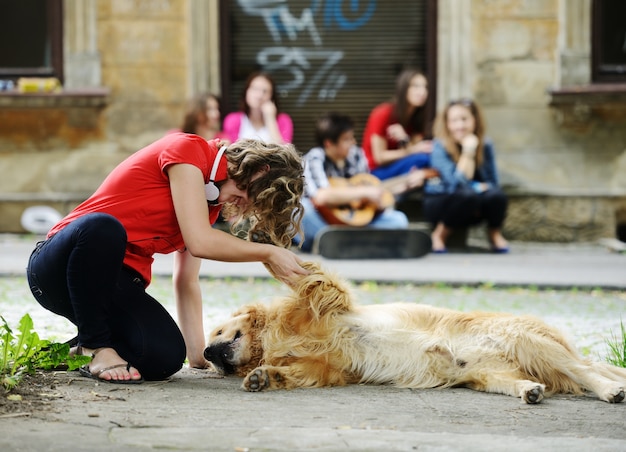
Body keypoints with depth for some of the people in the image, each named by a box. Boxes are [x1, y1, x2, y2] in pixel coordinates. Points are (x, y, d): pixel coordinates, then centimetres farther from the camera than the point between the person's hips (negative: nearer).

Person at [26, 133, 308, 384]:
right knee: (102, 227, -42)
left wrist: (198, 355, 5)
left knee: (166, 358, -23)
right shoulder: (187, 149, -10)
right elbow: (199, 242, -19)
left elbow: (186, 282, 13)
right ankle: (98, 346, -21)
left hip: (118, 285, 7)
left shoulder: (210, 204, 16)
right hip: (61, 266, -7)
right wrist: (268, 253, -7)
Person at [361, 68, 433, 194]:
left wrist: (404, 140, -25)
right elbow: (380, 157, -16)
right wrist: (414, 149, -23)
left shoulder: (417, 117, 5)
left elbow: (414, 149, -4)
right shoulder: (383, 114, -15)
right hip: (376, 173, -7)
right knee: (421, 158, -30)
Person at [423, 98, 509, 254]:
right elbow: (457, 184, -26)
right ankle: (440, 233, -10)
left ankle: (494, 233, 2)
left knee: (497, 195, -29)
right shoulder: (440, 147, -17)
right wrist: (468, 153, -30)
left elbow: (492, 182, -2)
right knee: (468, 195, -37)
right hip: (440, 203, -3)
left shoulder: (485, 146, -5)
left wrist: (484, 187, -24)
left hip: (472, 211, 3)